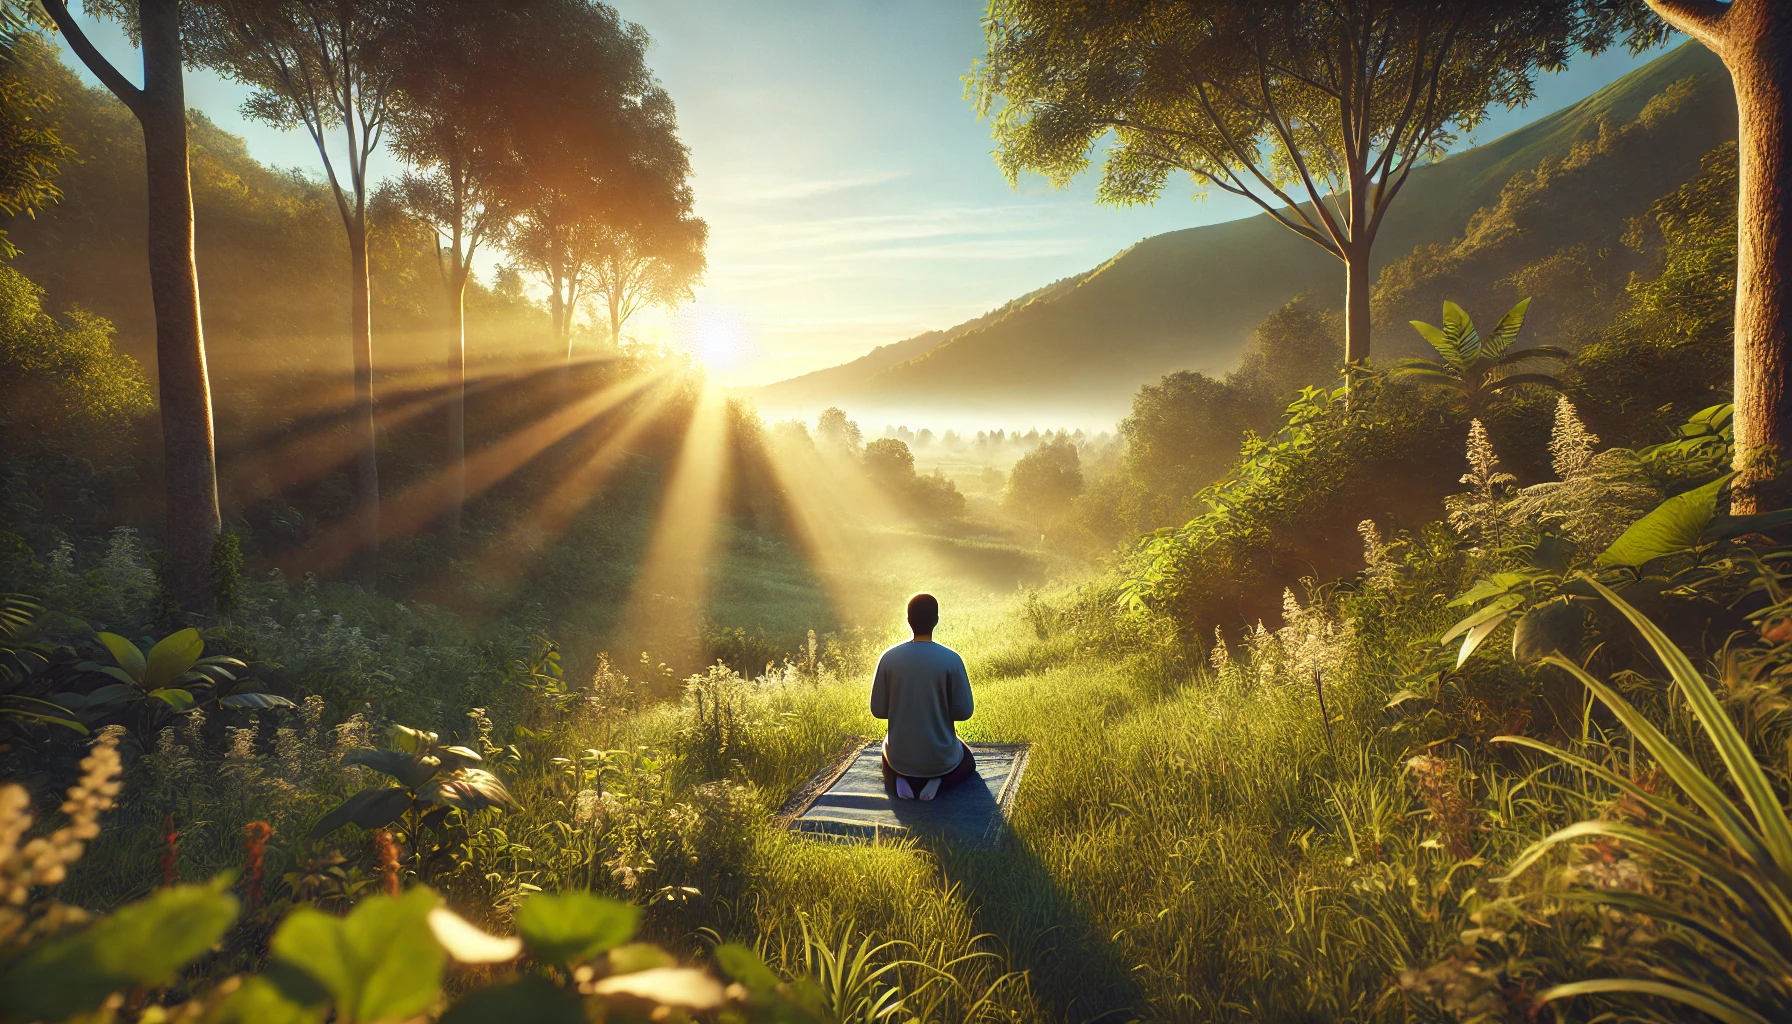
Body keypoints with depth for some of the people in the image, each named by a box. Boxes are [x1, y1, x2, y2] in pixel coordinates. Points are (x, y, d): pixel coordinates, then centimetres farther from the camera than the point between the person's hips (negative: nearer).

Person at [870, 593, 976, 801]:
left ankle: (900, 780, 5)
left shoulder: (889, 657, -10)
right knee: (968, 763, 34)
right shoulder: (951, 659, -15)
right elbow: (963, 711, -11)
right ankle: (936, 781, 0)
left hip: (900, 757, 2)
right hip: (940, 758, -1)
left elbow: (878, 710, -4)